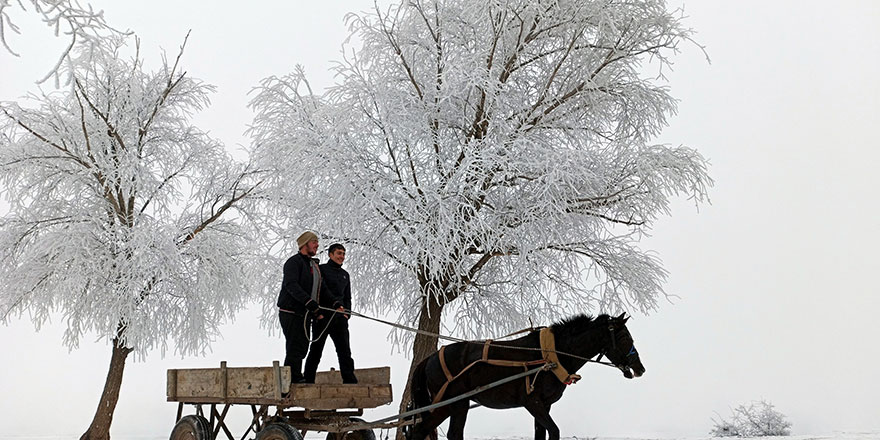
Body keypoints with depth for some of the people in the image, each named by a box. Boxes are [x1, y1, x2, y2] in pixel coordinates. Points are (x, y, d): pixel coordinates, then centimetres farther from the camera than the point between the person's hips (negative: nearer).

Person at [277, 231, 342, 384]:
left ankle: (296, 380, 18)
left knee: (302, 348, 11)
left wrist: (335, 303, 1)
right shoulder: (294, 262, -9)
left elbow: (322, 289, 19)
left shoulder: (314, 265, 20)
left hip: (304, 314, 9)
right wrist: (310, 303, -34)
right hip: (290, 312, -9)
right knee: (295, 348, -10)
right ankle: (292, 379, -8)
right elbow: (292, 286, -23)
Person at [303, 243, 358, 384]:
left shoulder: (345, 274, 20)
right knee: (316, 350, 0)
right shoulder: (321, 269, 1)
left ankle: (350, 380, -6)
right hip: (322, 317, -5)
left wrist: (346, 313, 9)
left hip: (339, 319, 5)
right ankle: (308, 381, 6)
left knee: (344, 350, -3)